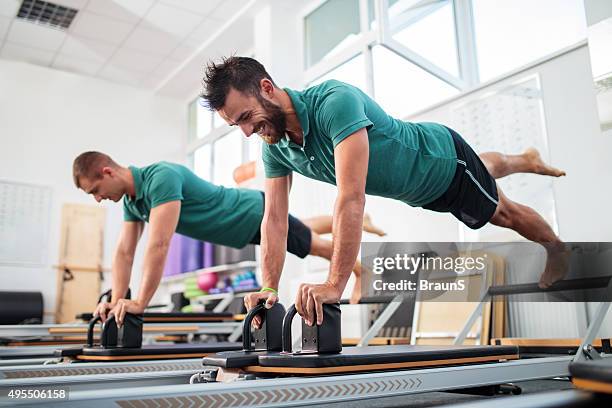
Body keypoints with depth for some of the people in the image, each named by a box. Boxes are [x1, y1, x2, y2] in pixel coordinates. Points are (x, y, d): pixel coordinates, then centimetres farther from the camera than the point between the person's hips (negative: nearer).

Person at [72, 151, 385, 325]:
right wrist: (117, 299, -14)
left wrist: (139, 303, -41)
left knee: (317, 245, 14)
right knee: (308, 230, 30)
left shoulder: (162, 178, -36)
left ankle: (360, 272, 41)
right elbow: (124, 252, -5)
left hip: (259, 214, -9)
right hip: (249, 225, 9)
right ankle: (358, 221, 55)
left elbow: (159, 245, -42)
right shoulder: (132, 200, -6)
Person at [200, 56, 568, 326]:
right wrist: (269, 287, -25)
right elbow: (275, 220, -18)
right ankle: (526, 160, 69)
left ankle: (558, 251, 51)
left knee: (503, 213, 19)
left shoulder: (334, 101, -44)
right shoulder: (275, 146, -20)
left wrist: (334, 285, -55)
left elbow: (352, 198, -51)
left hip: (444, 161, -6)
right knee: (488, 170, 36)